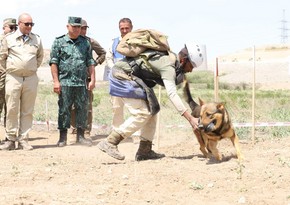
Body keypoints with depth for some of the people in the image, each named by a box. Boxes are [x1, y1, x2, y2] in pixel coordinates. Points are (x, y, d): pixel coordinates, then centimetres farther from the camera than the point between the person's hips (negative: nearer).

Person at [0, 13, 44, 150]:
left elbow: (40, 57, 20)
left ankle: (23, 140, 9)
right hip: (13, 78, -2)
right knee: (12, 109, -3)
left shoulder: (37, 39, 8)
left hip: (31, 79, 2)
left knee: (27, 111, 3)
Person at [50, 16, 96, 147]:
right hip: (65, 82, -3)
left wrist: (92, 80, 3)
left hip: (82, 83, 3)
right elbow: (54, 63, -1)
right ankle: (62, 137, 5)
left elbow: (90, 63, 12)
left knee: (82, 109, 4)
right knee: (64, 109, -1)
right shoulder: (59, 42, 3)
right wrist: (56, 81, -8)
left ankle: (80, 136, 13)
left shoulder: (85, 43, 13)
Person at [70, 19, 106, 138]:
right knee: (72, 106, 4)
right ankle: (75, 127, 18)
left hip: (86, 78, 0)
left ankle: (87, 131, 3)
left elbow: (103, 53, 19)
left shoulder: (91, 42, 5)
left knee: (87, 106, -3)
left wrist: (96, 63, 5)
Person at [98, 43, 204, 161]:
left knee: (151, 110, 6)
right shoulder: (168, 66, -24)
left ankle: (144, 151, 7)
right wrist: (190, 118, -39)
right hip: (122, 75, -10)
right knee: (142, 113, -14)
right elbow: (172, 94, -35)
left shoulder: (172, 58, 7)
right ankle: (109, 142, -11)